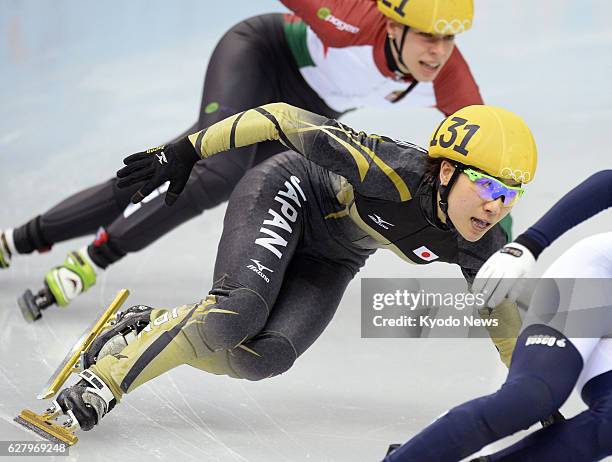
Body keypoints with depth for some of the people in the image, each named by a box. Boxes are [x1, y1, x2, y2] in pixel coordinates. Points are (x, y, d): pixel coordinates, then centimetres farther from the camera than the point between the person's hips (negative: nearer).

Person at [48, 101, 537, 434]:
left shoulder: (480, 247, -21)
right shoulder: (394, 170, -37)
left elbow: (503, 311, -2)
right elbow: (287, 120, -29)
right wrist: (187, 151, -24)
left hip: (331, 259, 5)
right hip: (289, 193, -5)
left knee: (261, 359, -17)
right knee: (240, 310, -32)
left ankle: (150, 327, 6)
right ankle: (100, 384, -22)